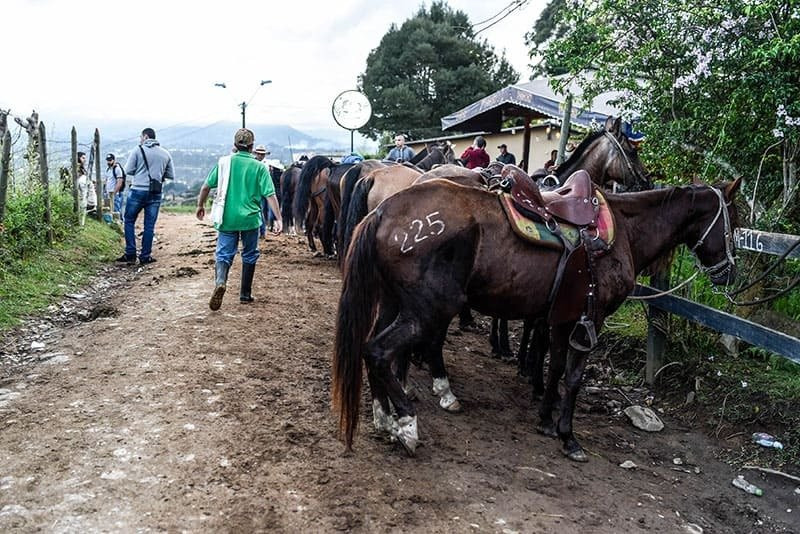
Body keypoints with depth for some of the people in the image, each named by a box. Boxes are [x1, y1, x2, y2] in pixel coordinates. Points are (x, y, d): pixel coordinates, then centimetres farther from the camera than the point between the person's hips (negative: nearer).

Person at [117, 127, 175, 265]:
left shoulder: (138, 150, -2)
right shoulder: (166, 154, 8)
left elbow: (128, 170, -3)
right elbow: (171, 176, 10)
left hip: (138, 191, -3)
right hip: (155, 193, 3)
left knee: (129, 221, 10)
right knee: (149, 225, 7)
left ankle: (130, 255, 6)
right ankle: (145, 256, 9)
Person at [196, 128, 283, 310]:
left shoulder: (224, 162, 0)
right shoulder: (259, 167, -5)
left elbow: (206, 187, 4)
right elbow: (270, 195, -10)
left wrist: (200, 205, 20)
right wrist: (279, 219, -8)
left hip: (226, 218, 1)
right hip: (250, 219, 0)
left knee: (223, 254, 6)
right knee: (249, 255, 16)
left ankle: (220, 282, -24)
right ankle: (245, 294, 22)